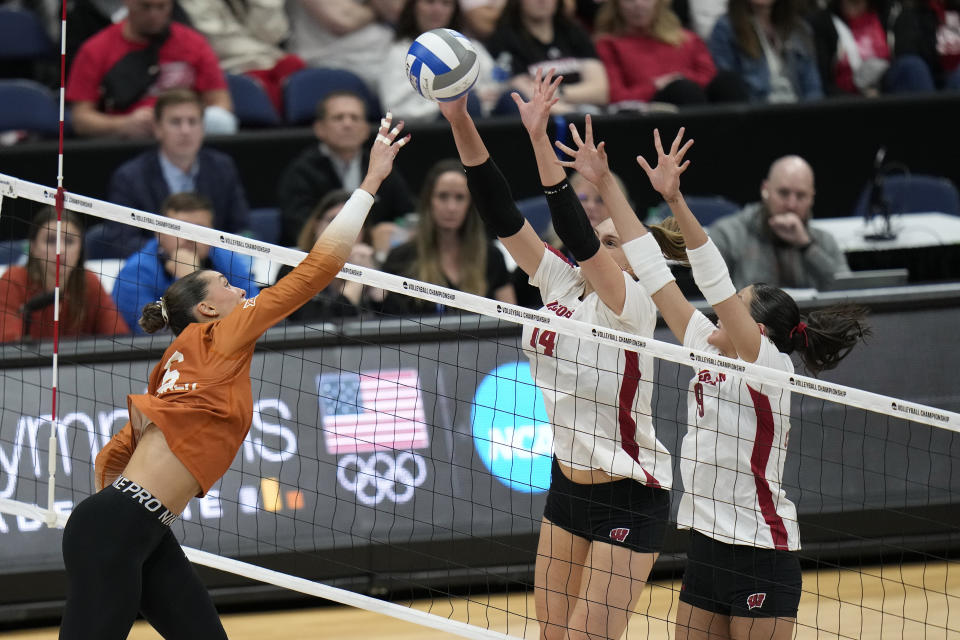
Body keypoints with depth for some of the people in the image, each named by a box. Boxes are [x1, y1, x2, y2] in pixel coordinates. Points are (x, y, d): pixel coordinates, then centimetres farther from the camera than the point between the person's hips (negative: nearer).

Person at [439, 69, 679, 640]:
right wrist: (460, 123, -17)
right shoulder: (562, 286, 1)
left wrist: (539, 139, -40)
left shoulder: (632, 306, -17)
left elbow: (577, 236, -33)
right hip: (568, 484, 7)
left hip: (629, 500, -7)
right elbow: (503, 215, -6)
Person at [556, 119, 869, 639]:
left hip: (760, 554, -8)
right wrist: (604, 186, 9)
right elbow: (653, 270, 9)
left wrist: (675, 201, -33)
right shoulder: (709, 353, 9)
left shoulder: (768, 367, -11)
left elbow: (718, 287, -24)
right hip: (706, 550, 8)